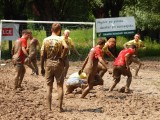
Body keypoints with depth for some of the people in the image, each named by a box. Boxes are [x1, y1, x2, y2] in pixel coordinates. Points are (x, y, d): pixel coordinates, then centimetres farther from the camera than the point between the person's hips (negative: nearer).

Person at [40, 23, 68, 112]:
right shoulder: (60, 39, -5)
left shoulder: (46, 40, 2)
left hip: (48, 64, 2)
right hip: (58, 64, -2)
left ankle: (49, 108, 8)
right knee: (60, 86, 5)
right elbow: (66, 47, -26)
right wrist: (62, 57, -11)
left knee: (49, 87, 7)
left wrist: (42, 68, 8)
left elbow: (42, 55, 1)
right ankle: (60, 107, 4)